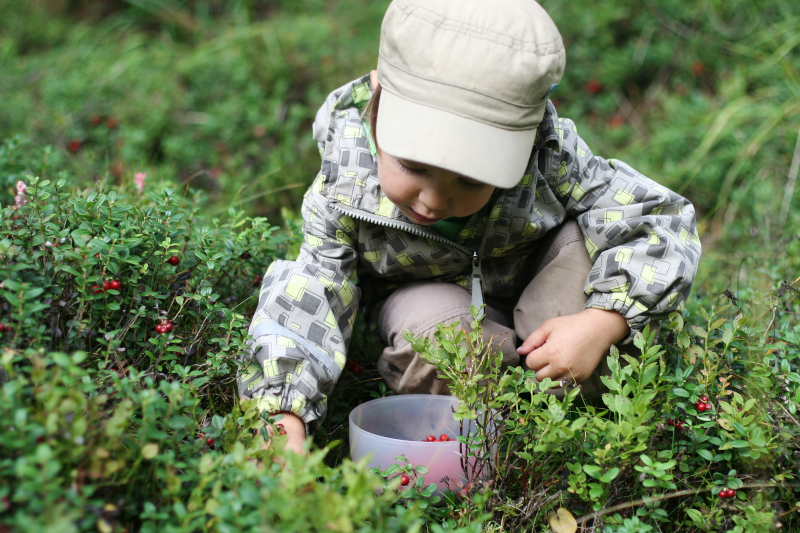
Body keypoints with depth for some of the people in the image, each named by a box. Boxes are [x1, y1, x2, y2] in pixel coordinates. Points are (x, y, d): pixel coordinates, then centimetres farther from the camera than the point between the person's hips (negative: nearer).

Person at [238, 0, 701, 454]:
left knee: (583, 240, -31)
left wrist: (604, 324, -41)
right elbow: (306, 298, -31)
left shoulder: (549, 158, -31)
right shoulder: (343, 189, -30)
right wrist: (283, 418, -47)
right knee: (431, 328, -36)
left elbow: (664, 222, -27)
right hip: (426, 295, 0)